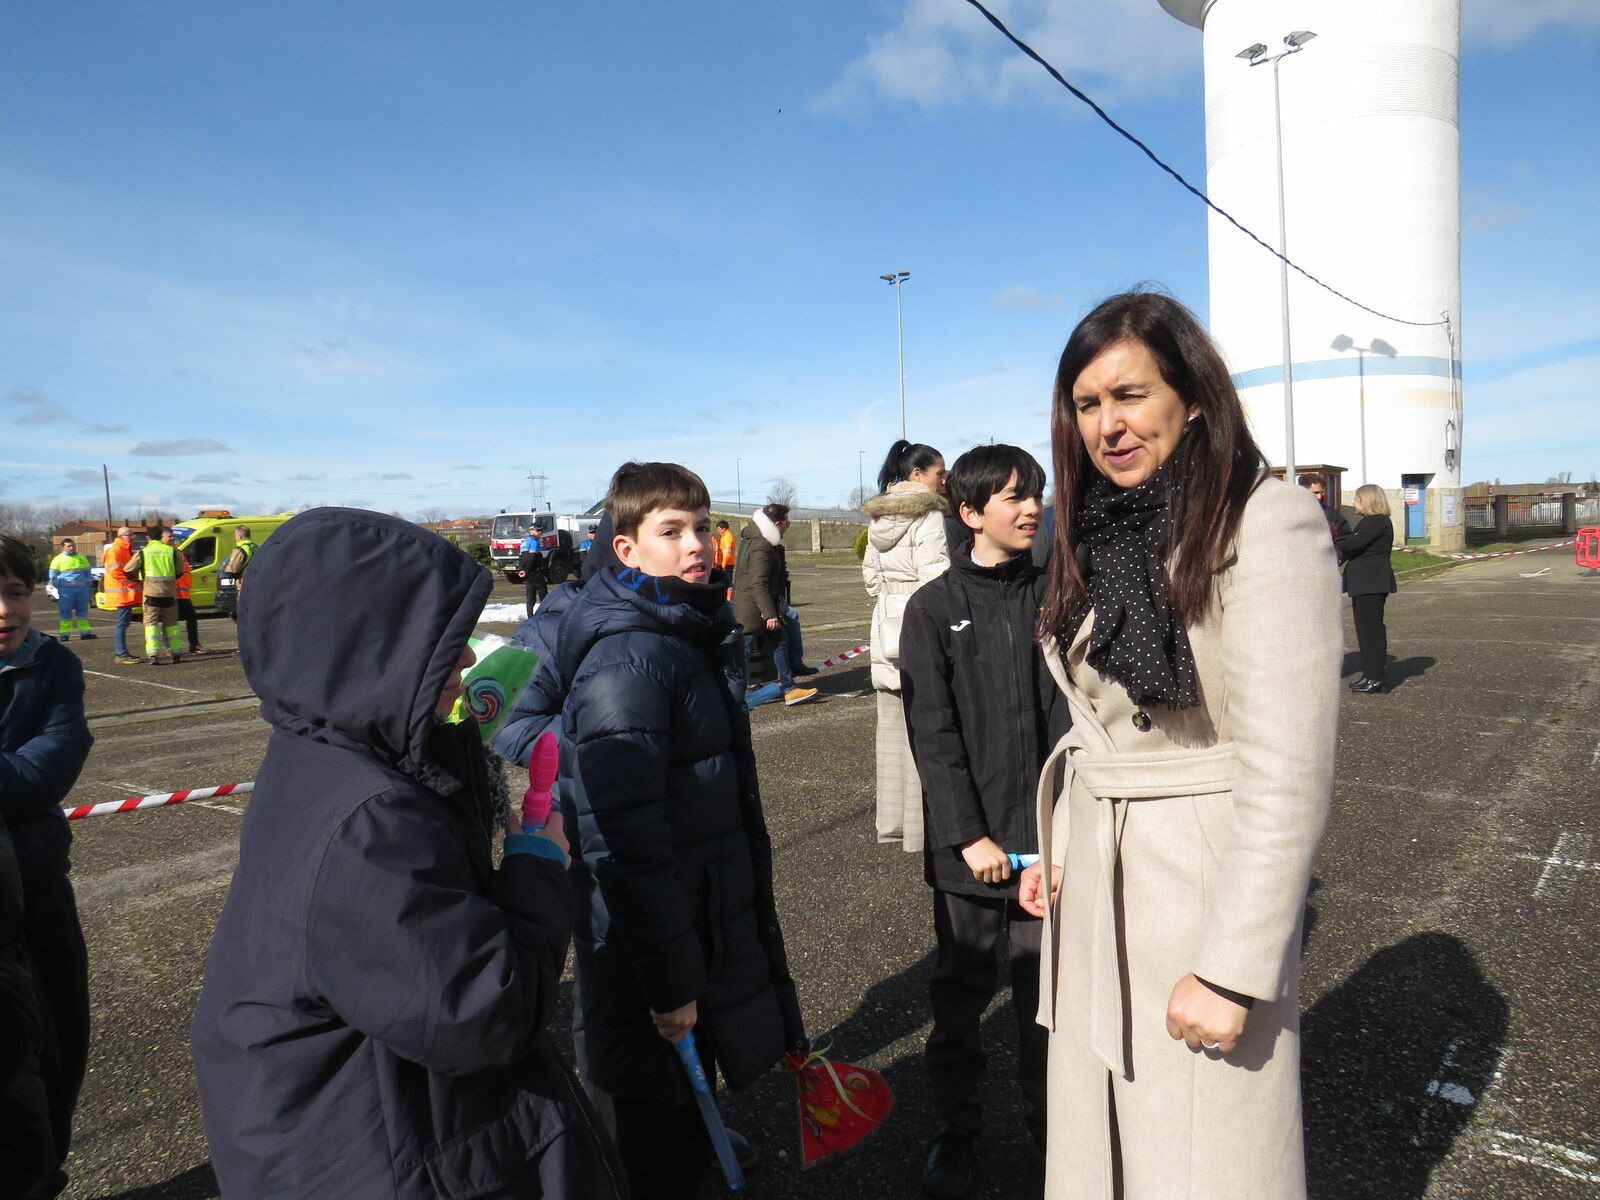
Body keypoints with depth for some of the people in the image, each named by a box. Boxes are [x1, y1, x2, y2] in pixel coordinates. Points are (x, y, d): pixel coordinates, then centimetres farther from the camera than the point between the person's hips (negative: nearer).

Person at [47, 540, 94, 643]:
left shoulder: (81, 558, 15)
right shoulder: (58, 559, 3)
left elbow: (87, 573, 21)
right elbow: (53, 576, 4)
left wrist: (89, 586, 14)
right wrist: (60, 587, -3)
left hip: (82, 589, 4)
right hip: (66, 590, -4)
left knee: (82, 611, 8)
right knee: (65, 612, -4)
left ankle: (85, 632, 12)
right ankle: (64, 634, -2)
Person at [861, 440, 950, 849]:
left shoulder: (877, 518, 13)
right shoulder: (927, 516, -12)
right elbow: (937, 579, -17)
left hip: (886, 627, 8)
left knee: (892, 728, 14)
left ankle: (892, 820, 23)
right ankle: (921, 828, 2)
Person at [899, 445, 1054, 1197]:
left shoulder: (1054, 596, 1)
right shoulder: (934, 608, -6)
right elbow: (932, 735, -8)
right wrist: (969, 835, -12)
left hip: (1050, 831, 2)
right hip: (970, 840, -2)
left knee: (1047, 984, 15)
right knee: (962, 988, 12)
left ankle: (1048, 1116, 36)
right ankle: (956, 1127, 32)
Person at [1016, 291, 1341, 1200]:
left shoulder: (1268, 524, -15)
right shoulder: (1104, 536, 8)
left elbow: (1288, 776, -19)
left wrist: (1230, 969, -18)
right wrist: (1060, 849, 10)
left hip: (1207, 884, -6)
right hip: (1094, 886, 7)